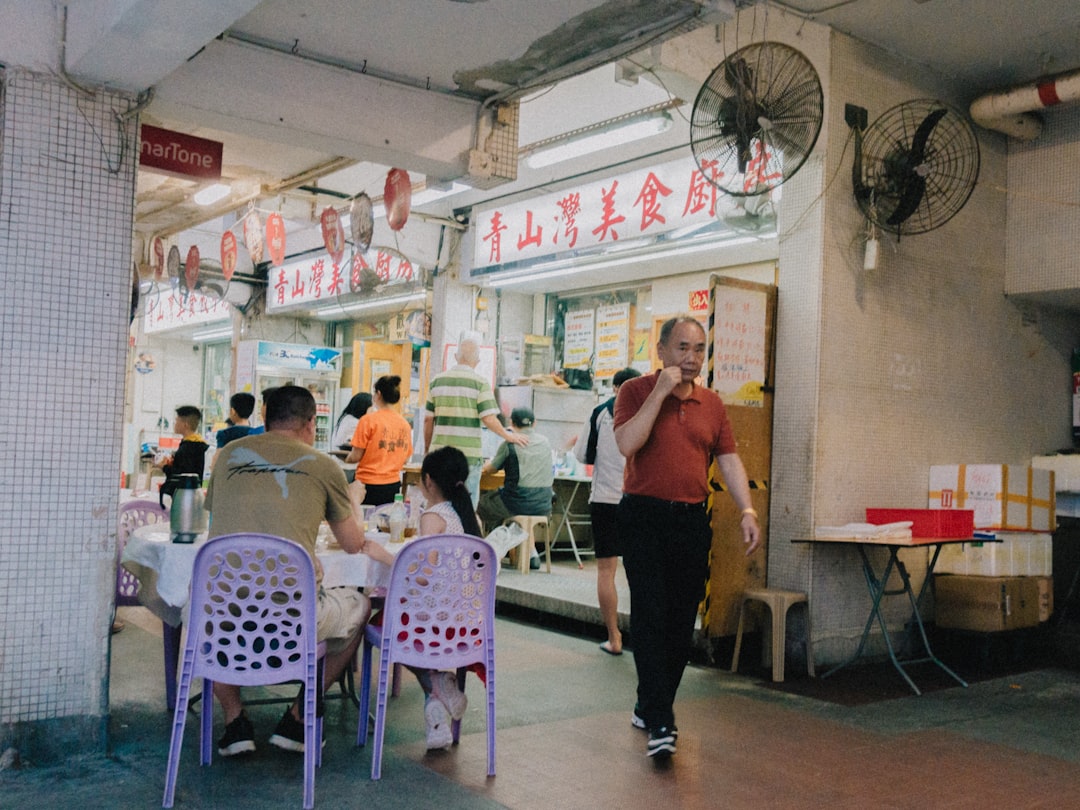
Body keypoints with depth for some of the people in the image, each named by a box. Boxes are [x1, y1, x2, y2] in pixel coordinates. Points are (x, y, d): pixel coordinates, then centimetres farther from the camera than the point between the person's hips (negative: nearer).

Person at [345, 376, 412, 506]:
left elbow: (355, 457, -7)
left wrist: (346, 460, 14)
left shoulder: (368, 420, -9)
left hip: (369, 485, -4)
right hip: (394, 484, 4)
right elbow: (405, 460, 11)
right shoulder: (405, 424, 3)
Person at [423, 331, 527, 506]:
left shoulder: (437, 380, 6)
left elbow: (428, 419, 8)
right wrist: (509, 436, 4)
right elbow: (489, 419, -11)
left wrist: (428, 447, 19)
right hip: (468, 454, -3)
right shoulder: (479, 383, -5)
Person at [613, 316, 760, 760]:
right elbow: (627, 443, -18)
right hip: (644, 516, -4)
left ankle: (648, 707, 24)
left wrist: (747, 511, 1)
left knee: (681, 624, 8)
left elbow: (729, 459, 12)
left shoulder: (712, 403, 11)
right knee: (650, 617, -11)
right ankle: (660, 724, -10)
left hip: (693, 520, 5)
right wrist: (661, 392, -17)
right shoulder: (636, 391, -2)